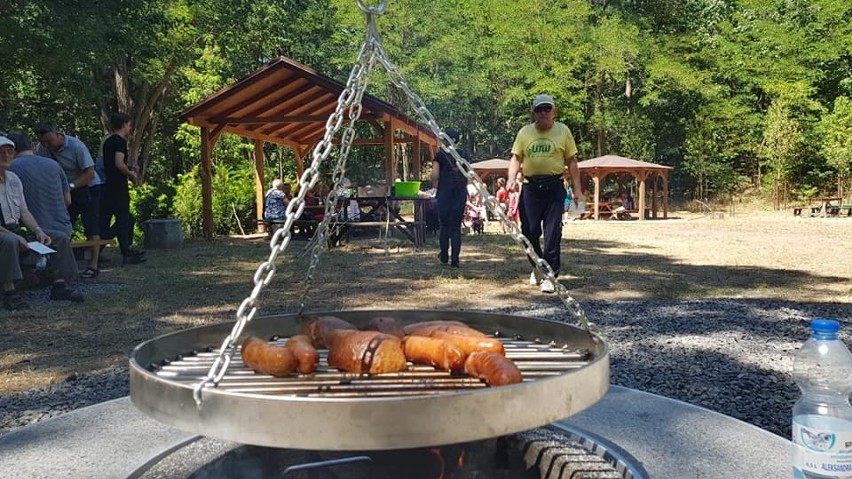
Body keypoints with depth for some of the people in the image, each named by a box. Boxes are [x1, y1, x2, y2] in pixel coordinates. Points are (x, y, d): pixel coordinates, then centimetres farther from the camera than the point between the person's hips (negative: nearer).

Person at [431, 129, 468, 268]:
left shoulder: (440, 154, -3)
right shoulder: (463, 154, 6)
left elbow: (434, 175, -10)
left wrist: (436, 185, 7)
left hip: (445, 194, -2)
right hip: (461, 194, 2)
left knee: (444, 225, 12)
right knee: (456, 226, 4)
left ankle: (444, 255, 20)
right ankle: (455, 259, -1)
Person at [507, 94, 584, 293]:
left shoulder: (563, 131, 5)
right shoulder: (524, 132, 9)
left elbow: (571, 161, 5)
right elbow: (516, 158, 8)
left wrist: (577, 188, 0)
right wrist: (512, 178, -10)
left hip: (554, 187, -2)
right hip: (530, 187, 2)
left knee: (552, 232, -6)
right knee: (529, 230, 3)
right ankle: (537, 266, 27)